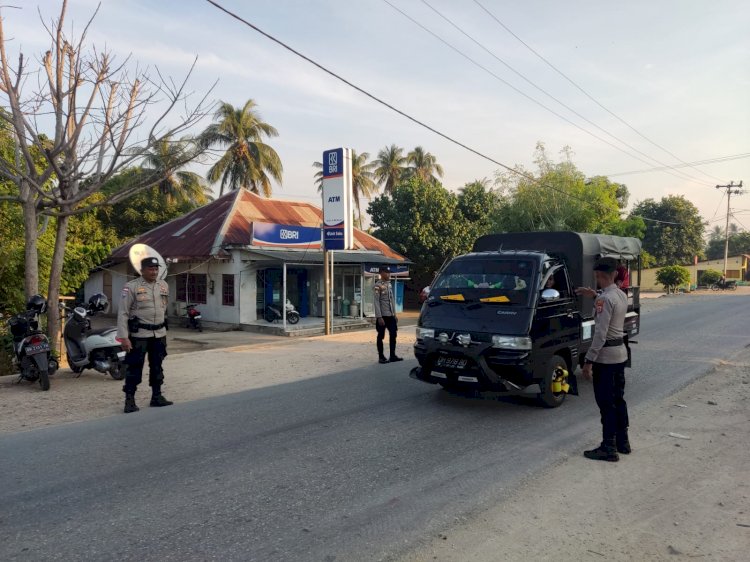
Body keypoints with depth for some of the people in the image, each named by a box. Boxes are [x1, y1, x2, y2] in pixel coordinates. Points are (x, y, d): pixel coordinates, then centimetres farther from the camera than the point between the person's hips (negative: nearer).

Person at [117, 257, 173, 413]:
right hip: (139, 334, -5)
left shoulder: (164, 285, 7)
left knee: (157, 366, 13)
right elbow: (123, 313, -11)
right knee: (134, 367, -1)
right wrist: (123, 337, -16)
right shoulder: (131, 287, -10)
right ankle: (129, 400, 10)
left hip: (159, 334, 6)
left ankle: (157, 396, 24)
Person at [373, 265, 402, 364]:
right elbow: (376, 302, -15)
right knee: (381, 336, 2)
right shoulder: (377, 285, -11)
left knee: (393, 334, 9)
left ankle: (393, 356, 18)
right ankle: (381, 357, 10)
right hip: (383, 315, -8)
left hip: (391, 315, 8)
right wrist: (379, 317, -20)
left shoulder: (389, 284, 13)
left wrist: (394, 314, 15)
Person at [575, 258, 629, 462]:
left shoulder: (604, 299, -20)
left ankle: (609, 448, 4)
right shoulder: (622, 295, 7)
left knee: (606, 403, -2)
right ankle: (623, 442, 27)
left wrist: (589, 360, -20)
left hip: (605, 356, -9)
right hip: (620, 353, 9)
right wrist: (594, 295, 30)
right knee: (618, 399, 17)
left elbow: (600, 334, -24)